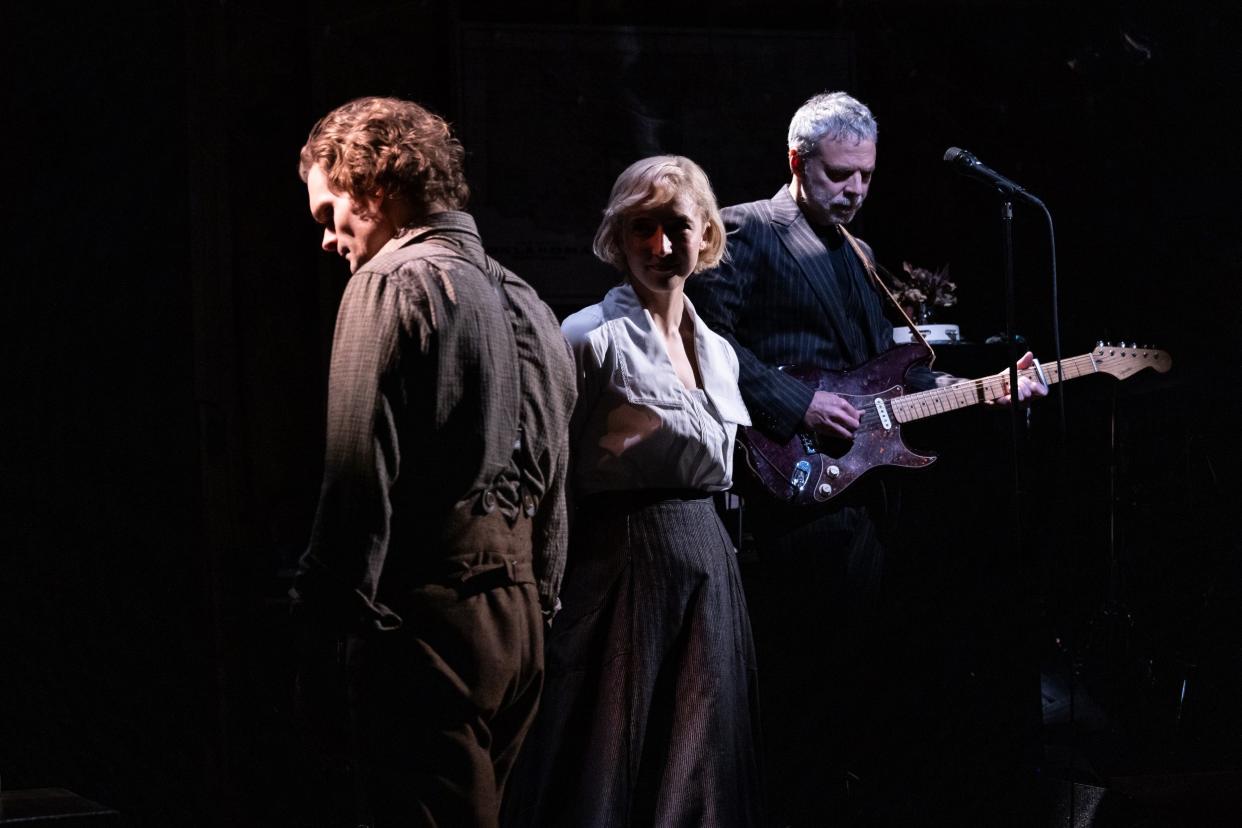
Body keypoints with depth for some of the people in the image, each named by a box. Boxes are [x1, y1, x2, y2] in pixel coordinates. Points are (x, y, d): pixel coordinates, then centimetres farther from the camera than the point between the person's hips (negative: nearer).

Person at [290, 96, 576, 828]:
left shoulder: (394, 281, -7)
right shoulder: (523, 300, 18)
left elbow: (361, 474, -14)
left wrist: (323, 628, -12)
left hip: (429, 611, -8)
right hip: (519, 619, 8)